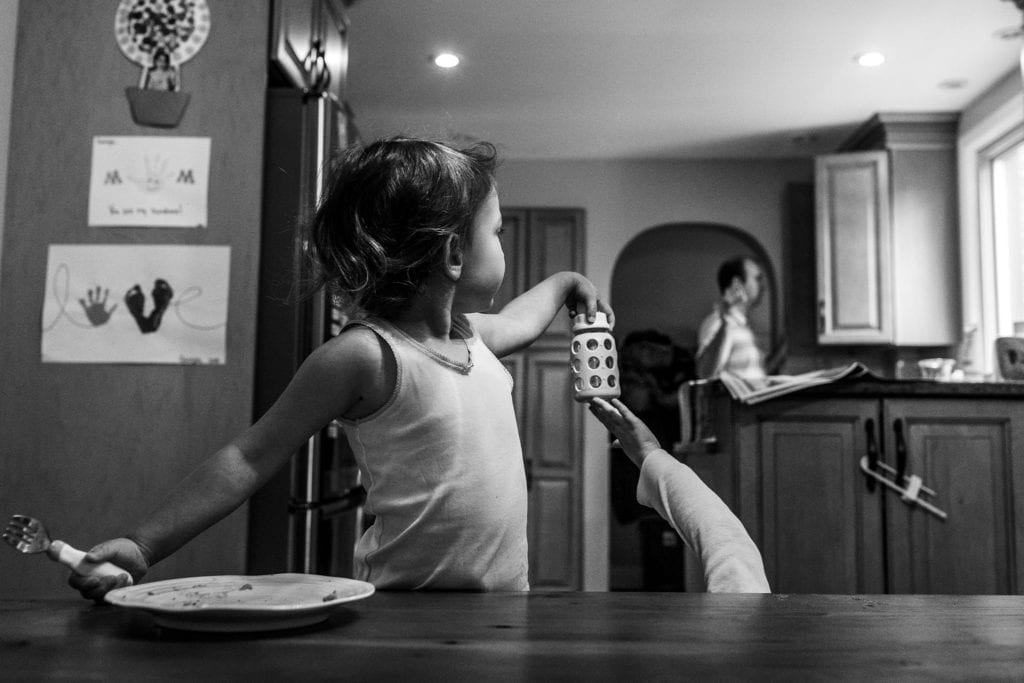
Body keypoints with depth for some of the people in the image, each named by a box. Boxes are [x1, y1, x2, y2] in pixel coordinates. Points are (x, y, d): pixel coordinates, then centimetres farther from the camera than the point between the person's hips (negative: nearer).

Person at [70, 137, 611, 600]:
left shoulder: (469, 334, 8)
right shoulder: (362, 355, -16)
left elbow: (517, 322, 34)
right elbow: (250, 458, -11)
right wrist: (143, 547, -14)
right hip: (411, 609, -7)